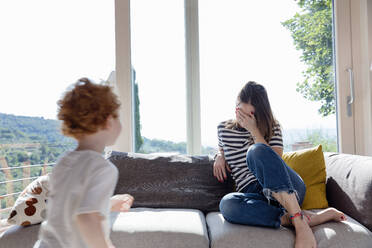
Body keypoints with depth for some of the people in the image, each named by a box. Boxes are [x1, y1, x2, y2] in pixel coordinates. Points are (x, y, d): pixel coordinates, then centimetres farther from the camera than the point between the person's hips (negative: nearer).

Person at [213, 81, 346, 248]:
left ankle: (299, 221, -39)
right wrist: (219, 156, 10)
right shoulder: (223, 128, 14)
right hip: (252, 193, 2)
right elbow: (222, 147, 34)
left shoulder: (272, 127, 9)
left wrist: (254, 130, -11)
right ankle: (311, 218, -33)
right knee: (227, 204, -38)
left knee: (256, 150, -34)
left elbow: (275, 161, -6)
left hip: (287, 190, -1)